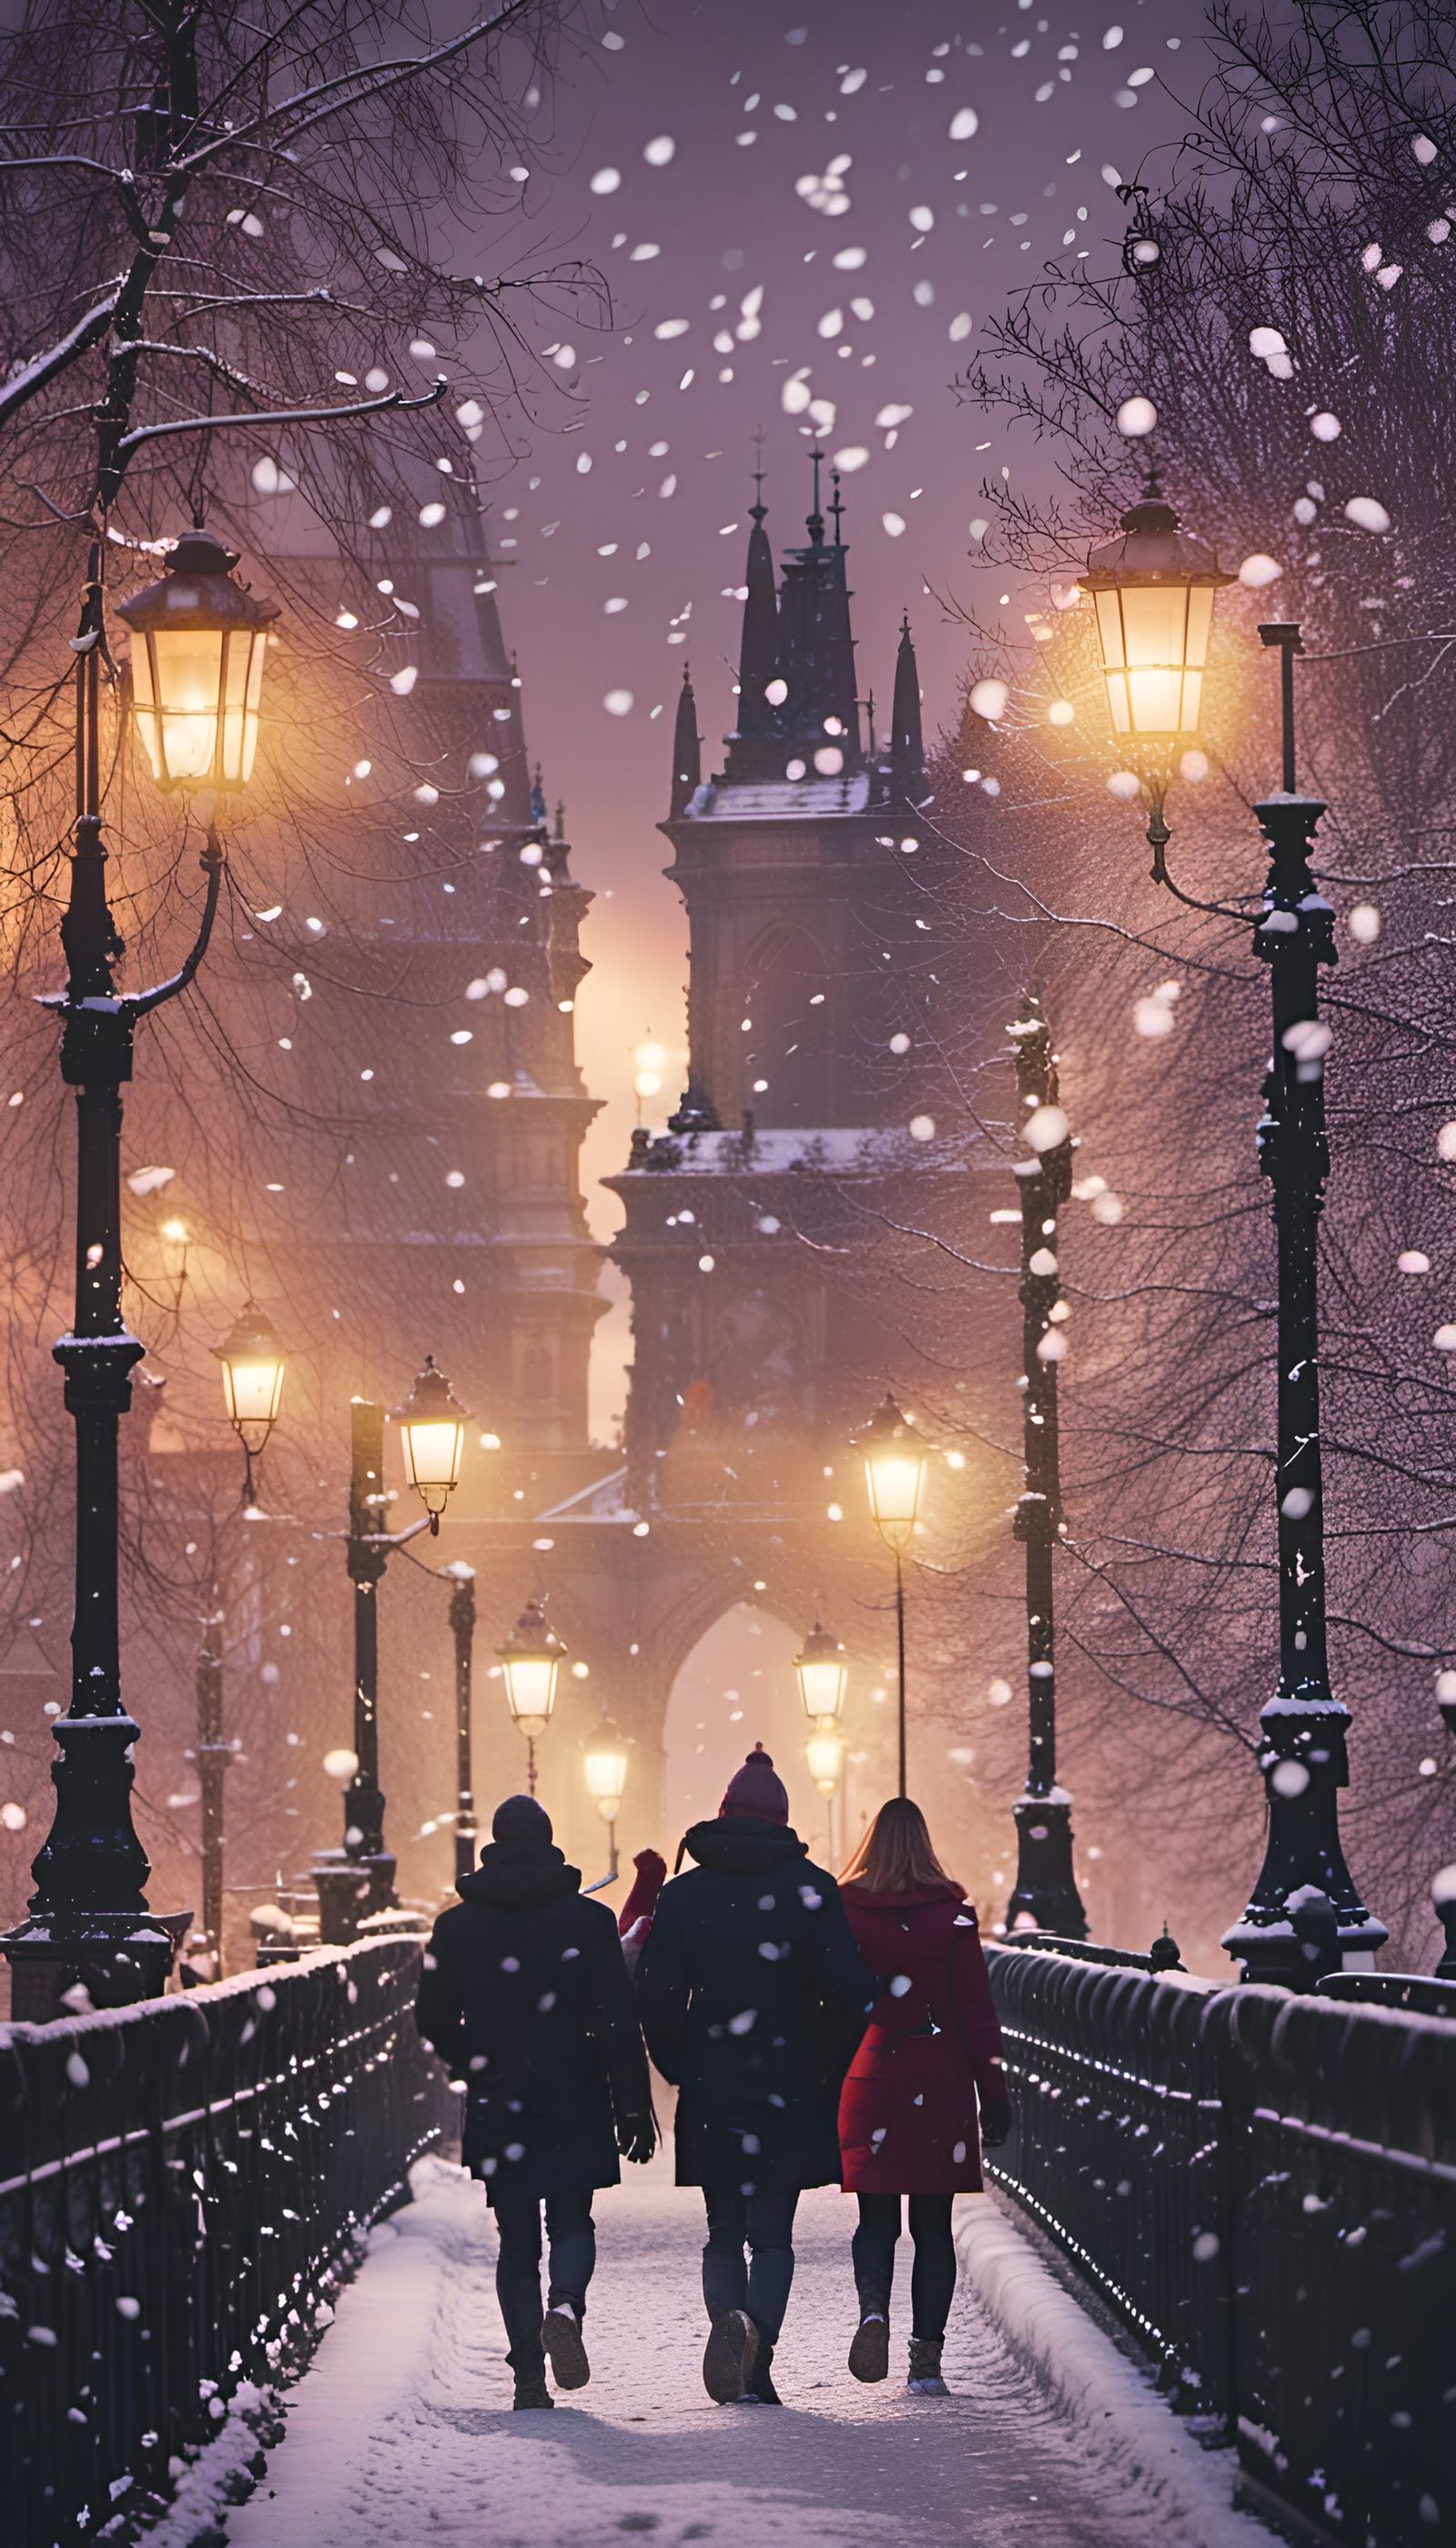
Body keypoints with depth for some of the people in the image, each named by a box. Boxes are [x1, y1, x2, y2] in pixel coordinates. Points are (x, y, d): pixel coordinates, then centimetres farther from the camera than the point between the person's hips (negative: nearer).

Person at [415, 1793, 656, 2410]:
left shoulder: (457, 1926, 1)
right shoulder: (588, 1920, -4)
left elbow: (434, 2022, 7)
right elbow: (620, 2020, -7)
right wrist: (633, 2108, -3)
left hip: (496, 2107, 1)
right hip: (574, 2106, -1)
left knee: (516, 2243, 8)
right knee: (572, 2223, 11)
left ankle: (529, 2376, 0)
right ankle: (565, 2305, -20)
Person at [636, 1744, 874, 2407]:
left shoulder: (683, 1894, 2)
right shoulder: (809, 1887, -3)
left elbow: (656, 1996, -3)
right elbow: (849, 1987, -10)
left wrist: (680, 2070, 9)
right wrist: (826, 2071, 2)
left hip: (709, 2095, 1)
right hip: (787, 2094, -1)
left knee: (723, 2233, 13)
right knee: (772, 2234, 3)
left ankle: (726, 2316, -14)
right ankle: (757, 2339, -20)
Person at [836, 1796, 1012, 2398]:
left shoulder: (844, 1911, -2)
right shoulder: (952, 1913, -4)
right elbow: (976, 2010, -3)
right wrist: (994, 2095, 2)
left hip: (869, 2082, 0)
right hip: (939, 2083, 0)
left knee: (876, 2217, 8)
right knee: (933, 2224, 6)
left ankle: (873, 2308, -20)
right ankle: (927, 2356, 3)